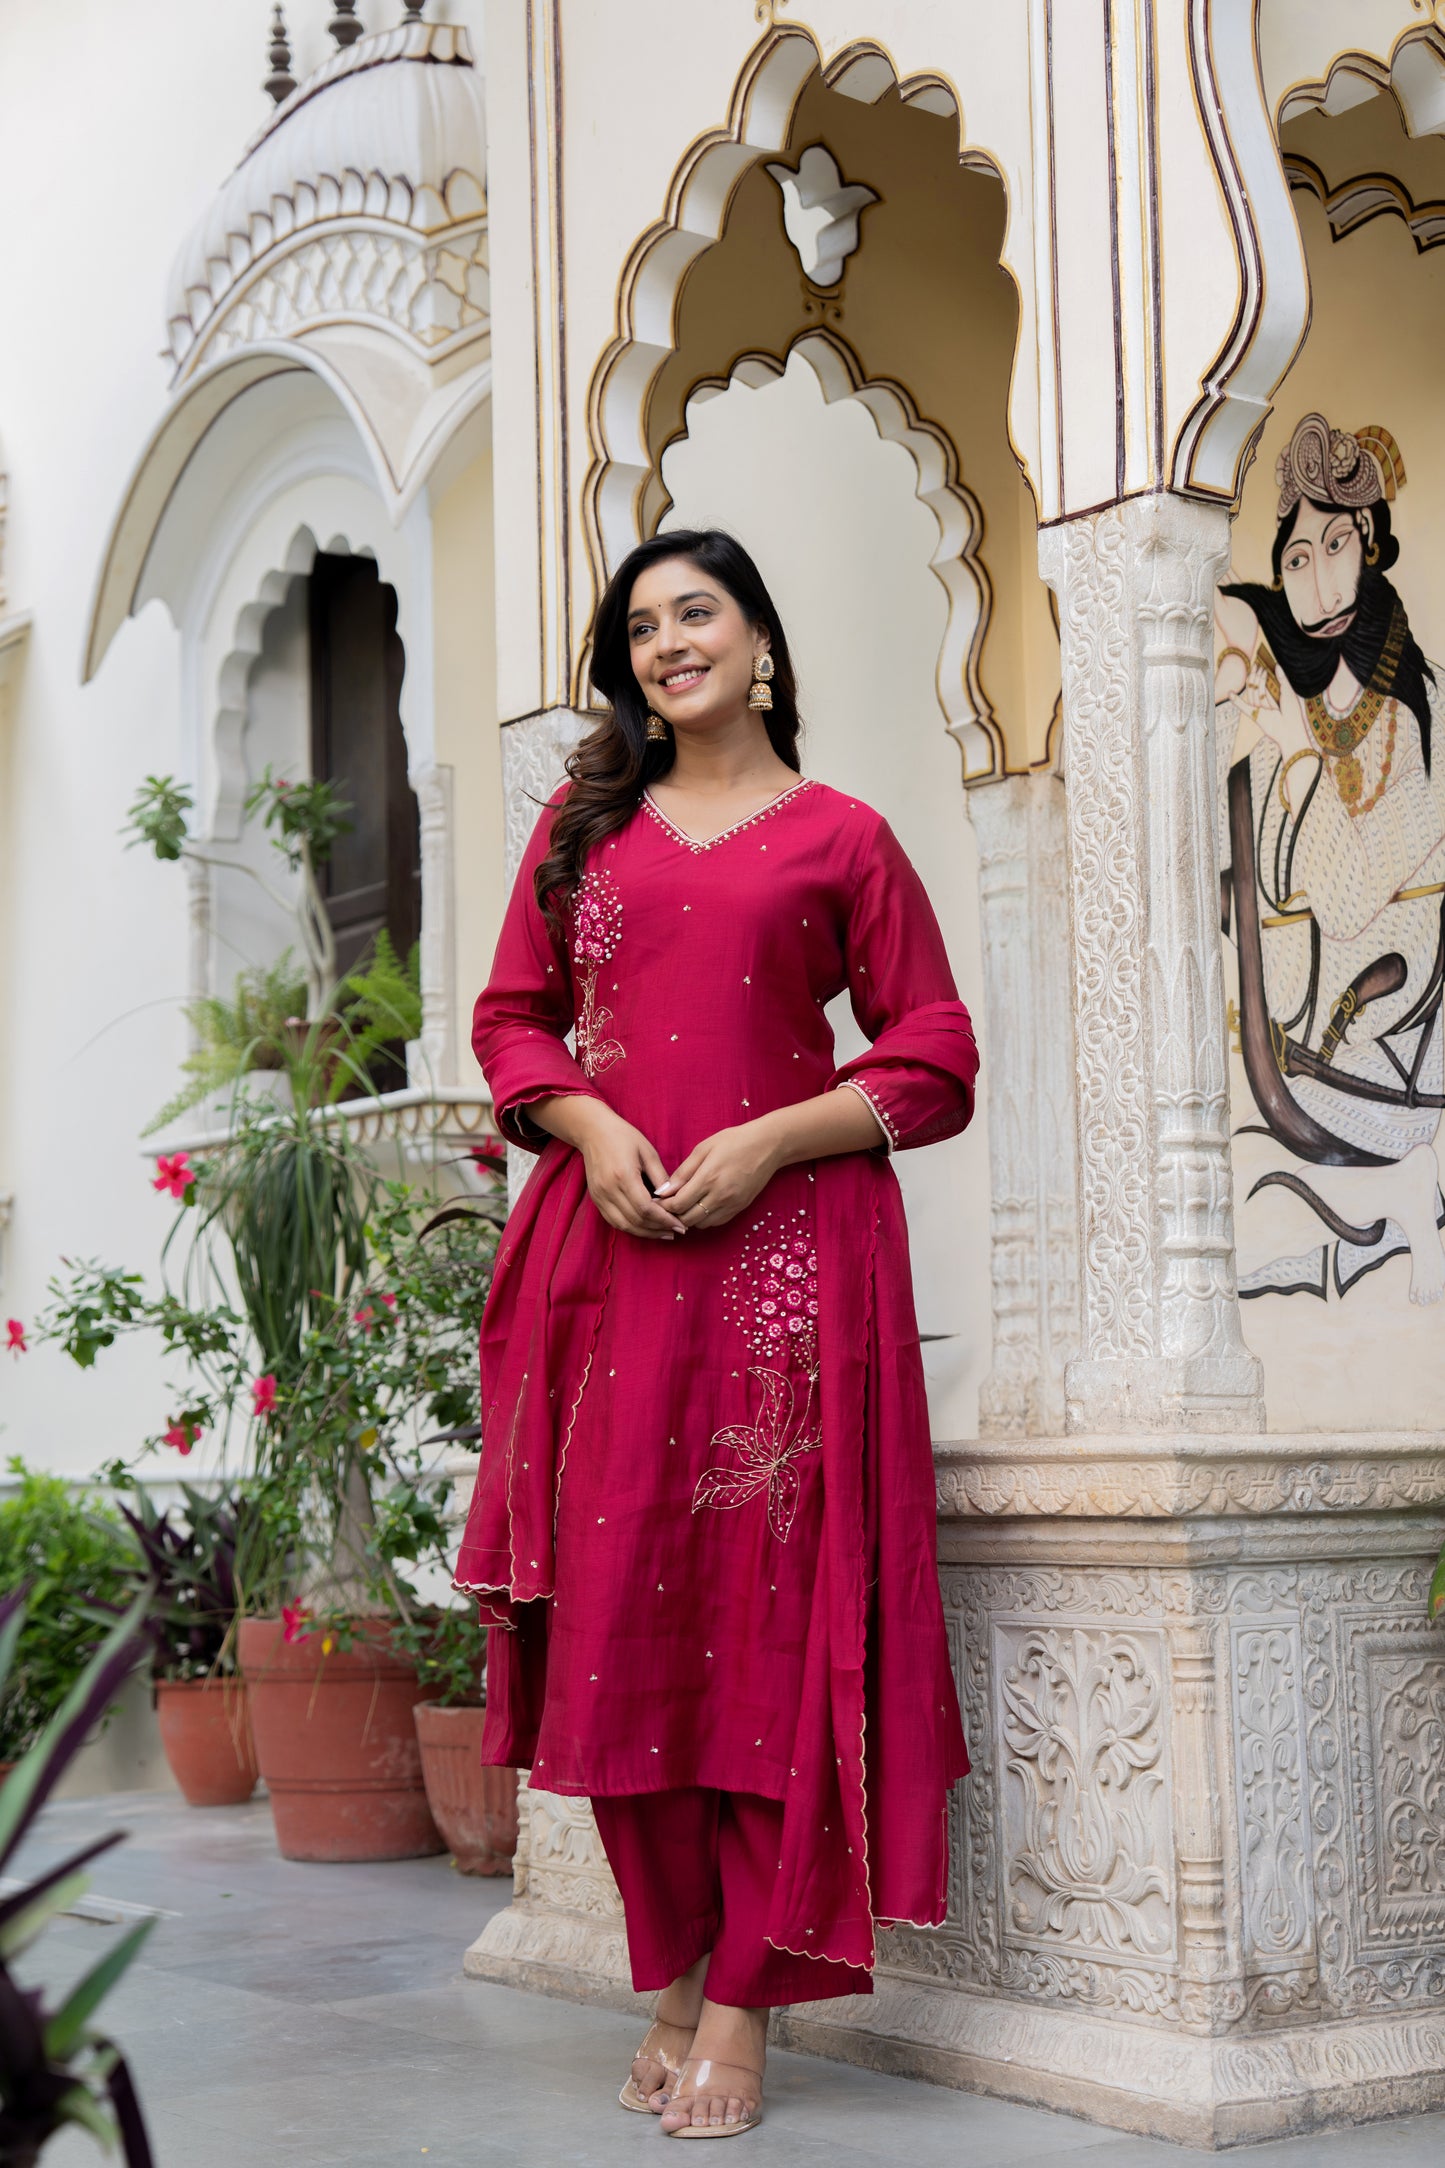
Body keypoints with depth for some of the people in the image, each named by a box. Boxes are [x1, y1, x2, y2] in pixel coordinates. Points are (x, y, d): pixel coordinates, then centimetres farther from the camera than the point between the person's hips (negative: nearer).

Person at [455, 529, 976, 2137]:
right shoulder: (583, 824, 17)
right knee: (618, 1611, 2)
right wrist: (592, 1127, -3)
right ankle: (672, 1975, 13)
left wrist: (768, 1143, -9)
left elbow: (933, 1067, 4)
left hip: (784, 1251, -3)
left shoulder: (841, 837, 7)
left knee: (770, 1607, -6)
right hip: (607, 1243, 3)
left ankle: (745, 2000, 1)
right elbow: (511, 1020, 17)